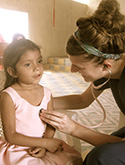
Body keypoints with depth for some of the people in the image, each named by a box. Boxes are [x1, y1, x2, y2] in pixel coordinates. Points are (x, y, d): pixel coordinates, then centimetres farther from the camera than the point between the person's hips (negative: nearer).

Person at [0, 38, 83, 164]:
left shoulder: (46, 93, -1)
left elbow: (51, 123, 4)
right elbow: (10, 136, -16)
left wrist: (44, 146, -14)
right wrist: (45, 143, -18)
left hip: (41, 147, 4)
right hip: (18, 150, -4)